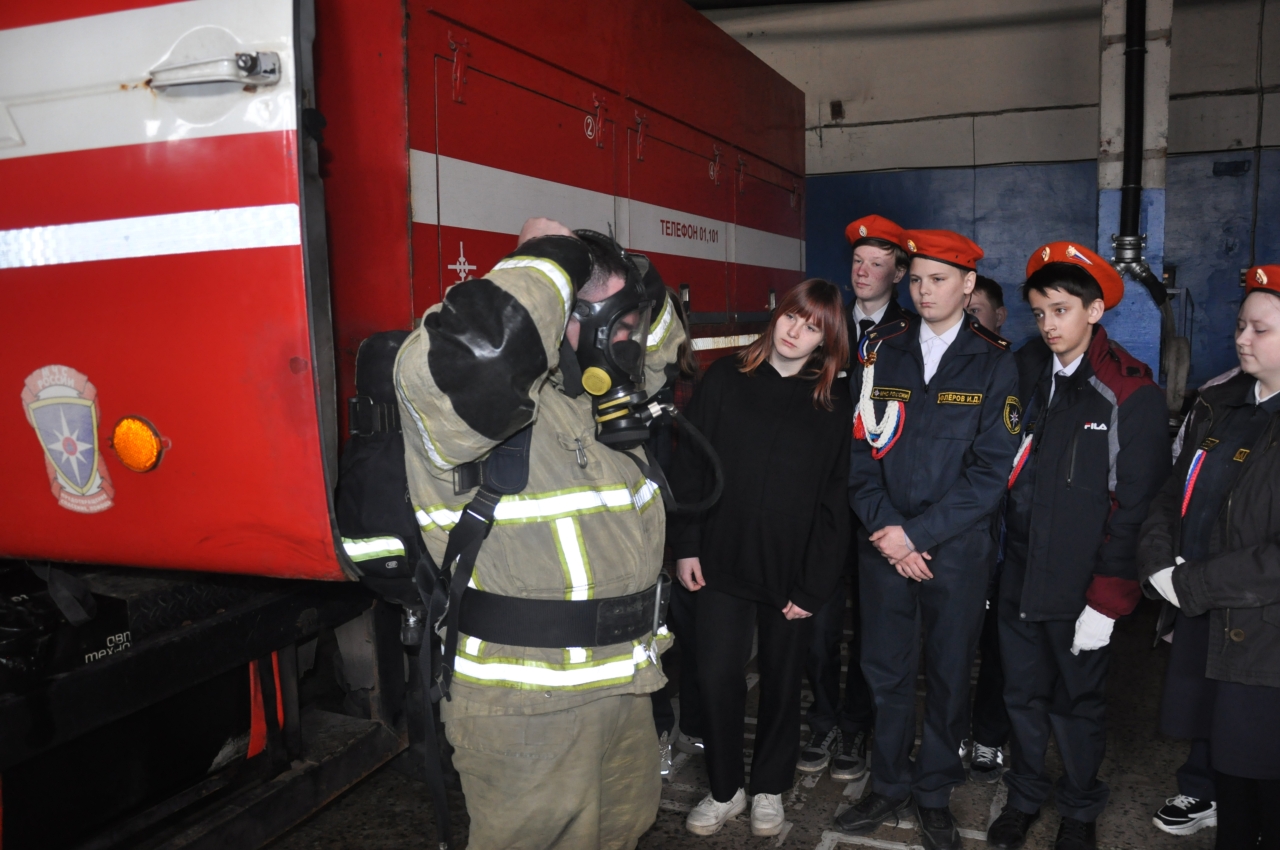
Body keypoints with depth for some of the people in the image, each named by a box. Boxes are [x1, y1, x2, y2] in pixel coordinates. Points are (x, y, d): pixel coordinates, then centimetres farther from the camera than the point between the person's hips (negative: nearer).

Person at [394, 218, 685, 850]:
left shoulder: (601, 399, 10)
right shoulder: (486, 400, -20)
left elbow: (661, 347, 25)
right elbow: (473, 351, -43)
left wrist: (627, 274, 4)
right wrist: (558, 257, -26)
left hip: (623, 690, 9)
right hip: (526, 707, -9)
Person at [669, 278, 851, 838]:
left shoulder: (835, 404, 0)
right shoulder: (725, 380, 0)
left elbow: (835, 498, -2)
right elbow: (689, 466, 0)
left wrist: (815, 584, -7)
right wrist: (686, 545, -5)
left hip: (791, 572, 0)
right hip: (722, 562, 0)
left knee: (781, 681, 13)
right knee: (717, 676, 0)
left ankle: (768, 788, 35)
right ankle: (724, 789, 23)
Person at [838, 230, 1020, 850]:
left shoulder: (994, 362, -3)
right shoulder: (880, 350, 4)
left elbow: (991, 471, -9)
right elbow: (859, 447, 1)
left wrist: (915, 533, -14)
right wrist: (883, 528, -10)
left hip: (958, 548, -1)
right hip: (883, 543, 2)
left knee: (949, 675, 12)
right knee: (887, 671, 11)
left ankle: (934, 794, 31)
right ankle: (889, 786, 31)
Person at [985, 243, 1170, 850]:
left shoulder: (1131, 392, -11)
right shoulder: (1024, 373, 1)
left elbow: (1134, 506, -11)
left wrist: (1107, 599, -12)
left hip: (1080, 585, -3)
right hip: (1018, 575, 4)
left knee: (1079, 703, 14)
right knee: (1023, 695, 17)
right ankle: (1025, 797, 39)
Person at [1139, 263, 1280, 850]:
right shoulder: (1218, 406, 8)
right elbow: (1173, 495, 12)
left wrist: (1193, 585, -16)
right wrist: (1158, 566, -4)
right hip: (1204, 625, 6)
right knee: (1225, 766, 19)